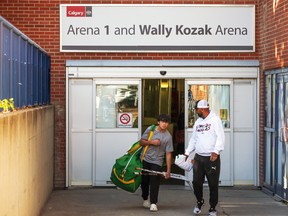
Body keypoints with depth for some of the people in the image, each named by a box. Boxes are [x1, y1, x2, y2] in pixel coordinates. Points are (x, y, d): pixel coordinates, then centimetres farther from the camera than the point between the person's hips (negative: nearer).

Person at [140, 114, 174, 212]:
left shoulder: (168, 136, -10)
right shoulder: (150, 129, -4)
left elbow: (168, 154, -9)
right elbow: (141, 142, 2)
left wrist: (168, 170, -11)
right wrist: (151, 142, -17)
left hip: (157, 162, -2)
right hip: (145, 159, 2)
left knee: (154, 182, -12)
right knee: (144, 181, 11)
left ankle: (153, 203, -6)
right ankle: (145, 199, 33)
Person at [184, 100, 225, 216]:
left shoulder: (215, 119, -6)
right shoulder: (198, 121, 16)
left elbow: (220, 137, -14)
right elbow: (193, 139, 22)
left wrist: (216, 151, -25)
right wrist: (187, 152, 15)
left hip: (212, 158, -6)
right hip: (198, 157, 6)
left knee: (213, 184, 1)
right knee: (196, 182, 5)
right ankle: (199, 201, 29)